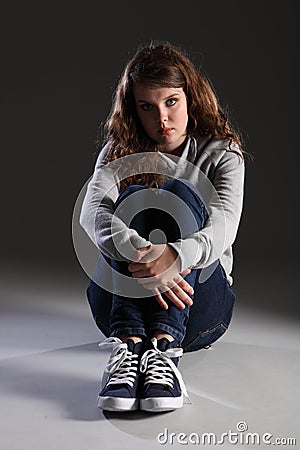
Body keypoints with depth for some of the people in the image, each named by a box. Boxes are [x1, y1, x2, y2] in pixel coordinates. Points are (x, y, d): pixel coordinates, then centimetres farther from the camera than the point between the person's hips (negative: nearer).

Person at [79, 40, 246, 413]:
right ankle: (128, 347, -42)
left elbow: (222, 228, -19)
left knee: (180, 192, -23)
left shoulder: (221, 154, 1)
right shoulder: (119, 152, 4)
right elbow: (92, 212, -18)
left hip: (197, 307, 0)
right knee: (134, 196, -23)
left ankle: (164, 347, -40)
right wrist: (142, 257, -39)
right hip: (121, 300, 1)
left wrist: (176, 256, -42)